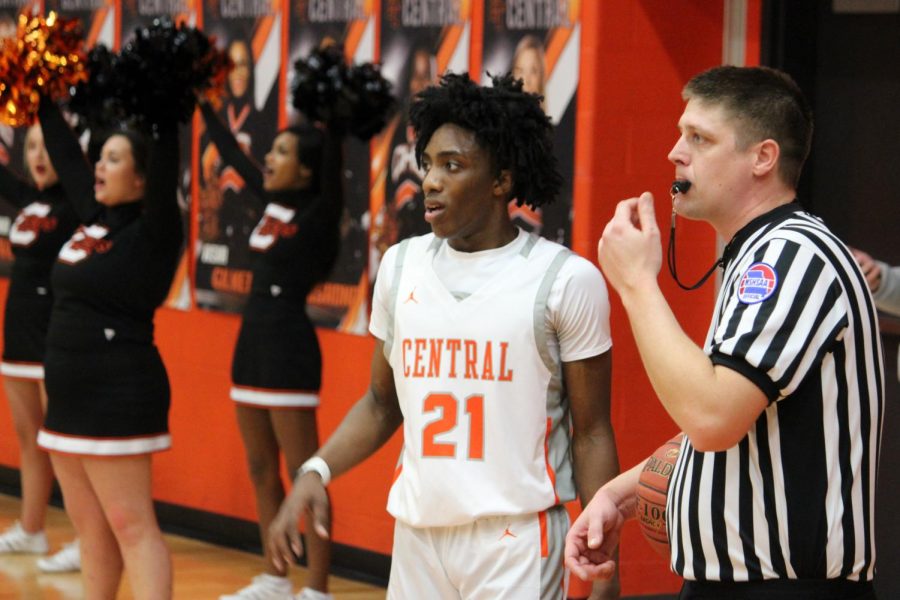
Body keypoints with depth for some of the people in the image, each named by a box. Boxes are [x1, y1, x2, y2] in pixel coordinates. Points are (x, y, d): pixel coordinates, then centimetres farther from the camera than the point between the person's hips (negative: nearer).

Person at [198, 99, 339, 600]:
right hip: (254, 343, 9)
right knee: (262, 471, 13)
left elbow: (333, 171, -30)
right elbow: (232, 154, 19)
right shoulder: (274, 201, 8)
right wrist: (204, 103, 23)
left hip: (290, 350, -9)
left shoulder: (317, 215, -12)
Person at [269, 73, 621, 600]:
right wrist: (316, 472, -1)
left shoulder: (565, 280, -7)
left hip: (517, 538, -4)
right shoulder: (402, 266, 7)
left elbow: (591, 433, -4)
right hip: (418, 532, 4)